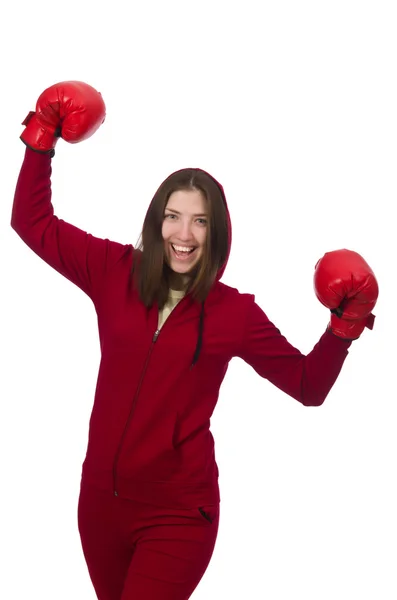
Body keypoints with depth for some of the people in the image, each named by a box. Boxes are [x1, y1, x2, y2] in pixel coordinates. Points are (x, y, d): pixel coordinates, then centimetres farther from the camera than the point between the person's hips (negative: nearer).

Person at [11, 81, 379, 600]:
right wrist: (42, 138, 4)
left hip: (178, 514, -3)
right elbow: (34, 223, 8)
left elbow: (308, 385, 0)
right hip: (101, 498, 3)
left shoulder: (235, 312, -5)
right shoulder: (115, 273, -1)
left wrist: (345, 325, -13)